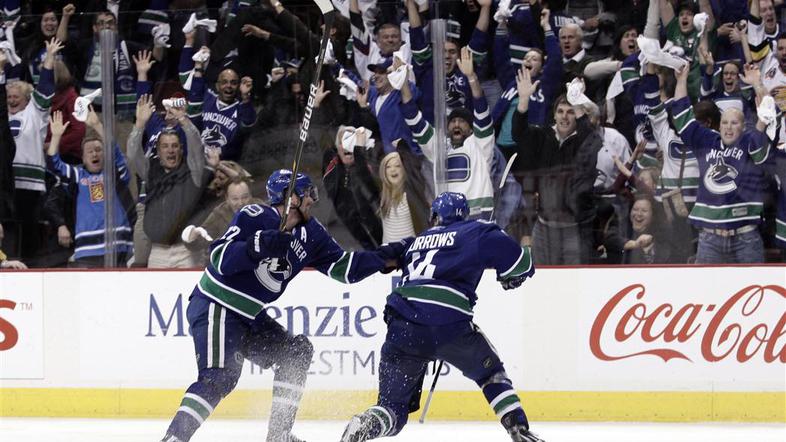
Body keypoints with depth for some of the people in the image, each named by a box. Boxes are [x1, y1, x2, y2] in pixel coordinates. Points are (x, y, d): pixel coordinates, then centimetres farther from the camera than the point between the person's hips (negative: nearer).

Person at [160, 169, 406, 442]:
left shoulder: (309, 233, 6)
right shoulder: (254, 218, -17)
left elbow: (342, 267, 10)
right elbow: (220, 259, -25)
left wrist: (386, 258, 2)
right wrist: (259, 245, -37)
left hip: (248, 317, 9)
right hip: (215, 308, -9)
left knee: (296, 353, 8)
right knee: (219, 378, -23)